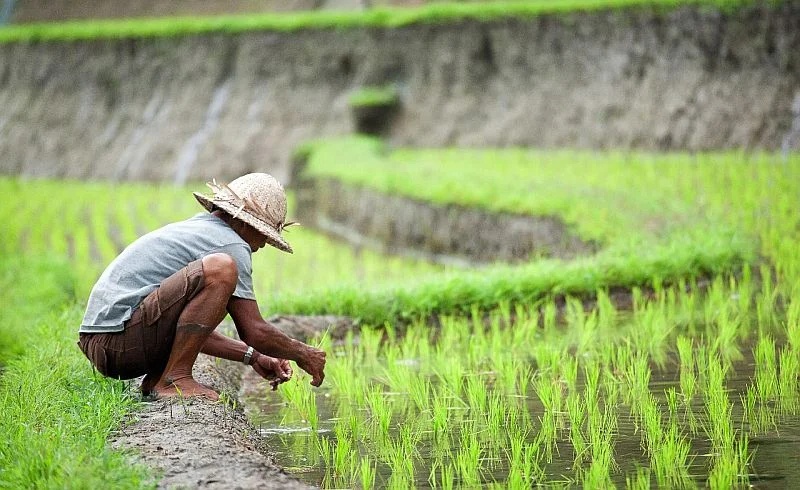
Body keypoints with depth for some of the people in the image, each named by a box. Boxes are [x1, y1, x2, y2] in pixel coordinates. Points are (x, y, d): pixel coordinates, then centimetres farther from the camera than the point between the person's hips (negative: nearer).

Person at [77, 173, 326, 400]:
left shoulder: (191, 229, 24)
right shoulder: (231, 244, -5)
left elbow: (194, 330, 29)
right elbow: (254, 331, -7)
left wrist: (252, 357, 27)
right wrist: (302, 353, 9)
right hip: (120, 340, -10)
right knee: (220, 268, -22)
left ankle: (155, 379, 10)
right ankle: (174, 380, -18)